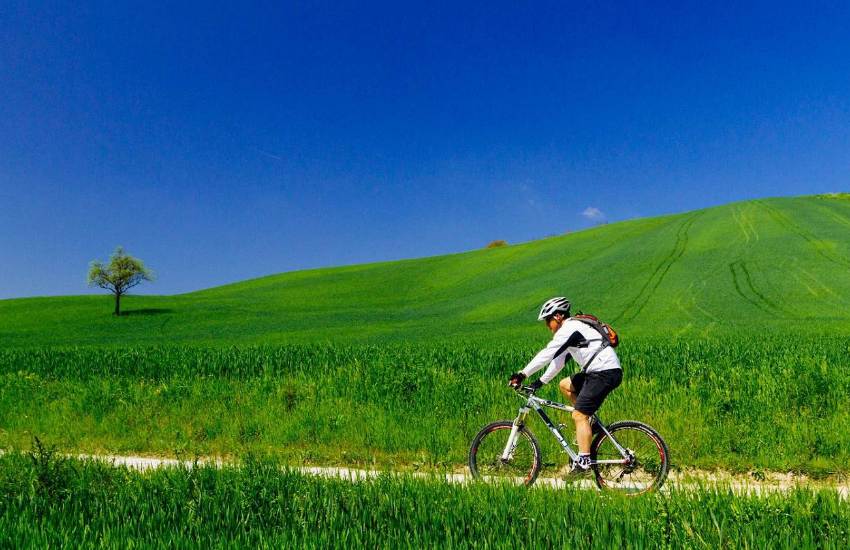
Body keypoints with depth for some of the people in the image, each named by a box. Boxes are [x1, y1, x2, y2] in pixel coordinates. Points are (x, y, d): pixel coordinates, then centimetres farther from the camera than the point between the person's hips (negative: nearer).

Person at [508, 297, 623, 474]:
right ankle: (589, 423, 17)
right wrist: (540, 381, 17)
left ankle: (583, 461, -12)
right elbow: (559, 360, 21)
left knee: (578, 415, -11)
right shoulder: (573, 328, 21)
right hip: (598, 372, 10)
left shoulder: (569, 329, -10)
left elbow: (547, 354, -17)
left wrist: (522, 374, -14)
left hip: (605, 372, -10)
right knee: (565, 385, 18)